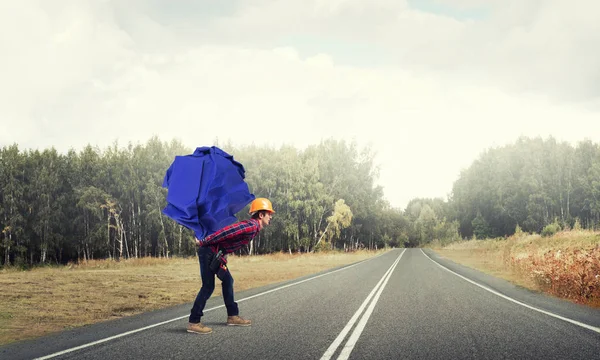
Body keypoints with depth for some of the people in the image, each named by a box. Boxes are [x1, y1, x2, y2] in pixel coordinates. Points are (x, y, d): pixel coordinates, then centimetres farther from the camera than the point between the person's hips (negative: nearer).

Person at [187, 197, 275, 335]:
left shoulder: (253, 227, 15)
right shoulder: (251, 226, -18)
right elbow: (225, 232, -25)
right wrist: (203, 242, -20)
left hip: (217, 253, 10)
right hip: (209, 251, -10)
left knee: (227, 280, 16)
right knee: (208, 286, -9)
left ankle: (232, 316, 25)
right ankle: (193, 322, -6)